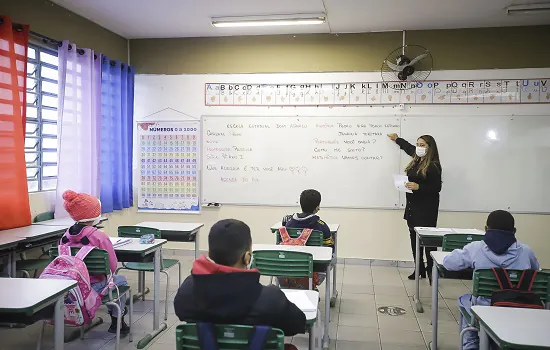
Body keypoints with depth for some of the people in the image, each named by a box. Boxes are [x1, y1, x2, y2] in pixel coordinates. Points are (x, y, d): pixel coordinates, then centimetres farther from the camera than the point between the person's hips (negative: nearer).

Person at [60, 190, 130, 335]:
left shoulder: (66, 236, -3)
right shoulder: (99, 237, -19)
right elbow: (112, 267, -14)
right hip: (94, 287, -6)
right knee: (121, 280, 23)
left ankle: (113, 311, 47)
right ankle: (117, 321, 27)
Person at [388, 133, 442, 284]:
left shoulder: (433, 166, -12)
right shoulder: (416, 161, 11)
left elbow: (437, 188, -14)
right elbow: (409, 148, 32)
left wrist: (419, 187, -25)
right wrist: (397, 139, 45)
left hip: (426, 208, -8)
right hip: (412, 206, 8)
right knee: (414, 237, 10)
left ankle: (431, 272, 1)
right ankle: (420, 270, 19)